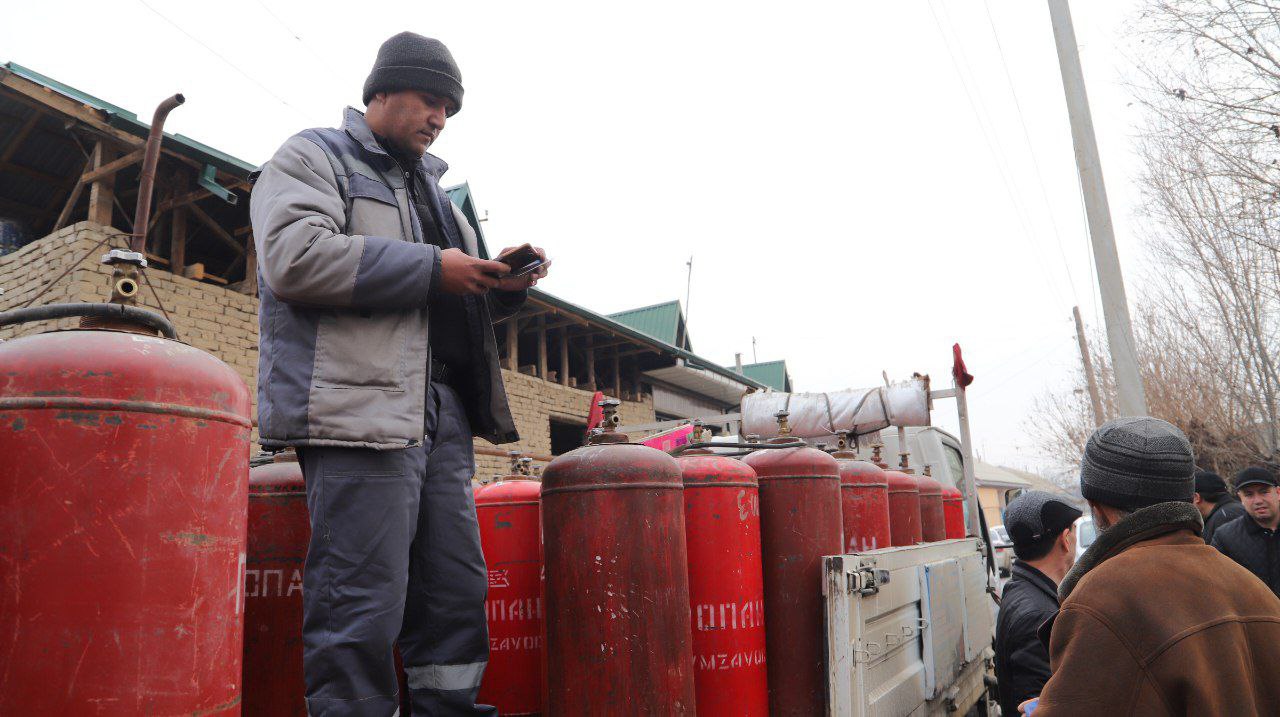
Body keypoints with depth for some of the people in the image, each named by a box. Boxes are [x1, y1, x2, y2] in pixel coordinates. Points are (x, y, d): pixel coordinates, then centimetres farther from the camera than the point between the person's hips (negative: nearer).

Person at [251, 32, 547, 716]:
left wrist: (503, 286, 9)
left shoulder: (429, 185, 29)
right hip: (359, 404, -8)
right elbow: (294, 257, -14)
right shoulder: (312, 157, 6)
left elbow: (459, 300, 32)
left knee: (458, 589, 8)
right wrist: (431, 269, -13)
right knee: (364, 603, -9)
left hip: (443, 408, 8)